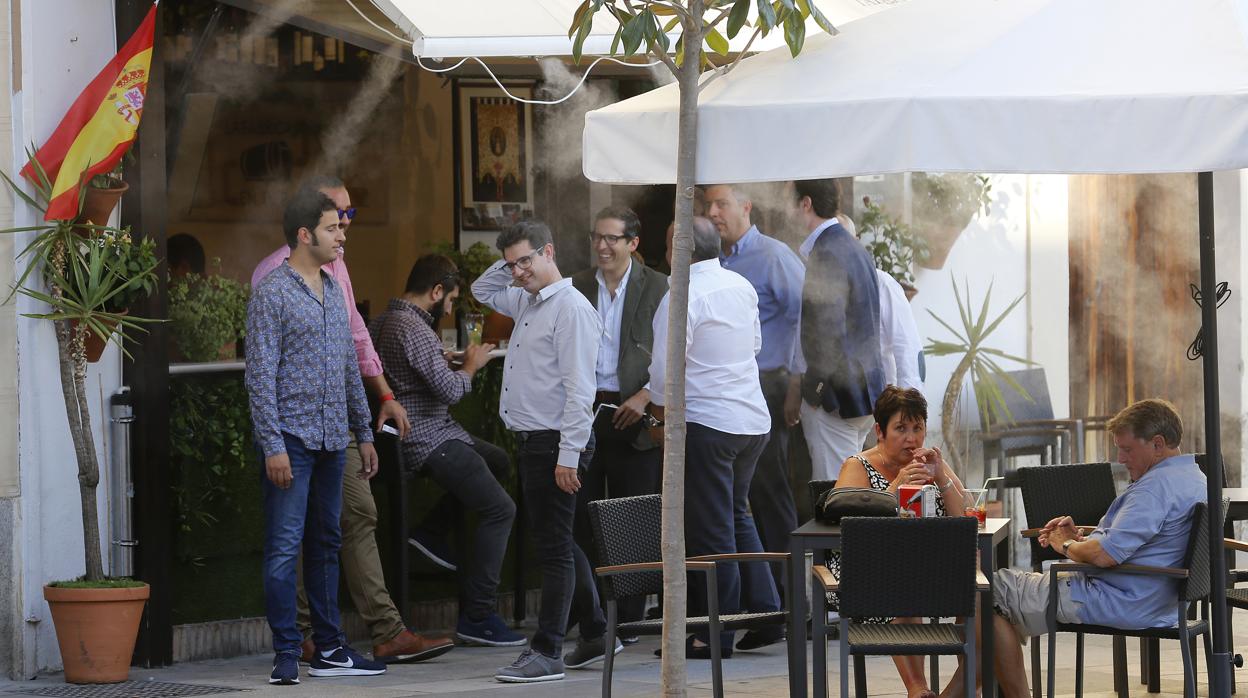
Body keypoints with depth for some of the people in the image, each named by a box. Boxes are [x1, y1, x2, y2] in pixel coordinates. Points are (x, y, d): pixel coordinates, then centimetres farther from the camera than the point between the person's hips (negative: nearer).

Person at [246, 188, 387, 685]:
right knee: (285, 548, -6)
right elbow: (260, 374, -12)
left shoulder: (334, 290, 15)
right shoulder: (272, 292, -8)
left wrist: (364, 433, 18)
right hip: (291, 439, -8)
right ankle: (286, 656, -4)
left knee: (325, 545, 12)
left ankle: (329, 648, 17)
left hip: (331, 439, 8)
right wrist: (273, 445, -18)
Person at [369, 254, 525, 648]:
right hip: (430, 441, -11)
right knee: (499, 509, -11)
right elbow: (450, 389, -21)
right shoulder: (414, 330, -19)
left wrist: (446, 362, 19)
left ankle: (431, 532, 17)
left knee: (497, 461, 27)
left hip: (420, 434, 11)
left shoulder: (383, 322, 12)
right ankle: (478, 617, -12)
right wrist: (471, 366, -3)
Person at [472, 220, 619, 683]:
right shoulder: (526, 303, 15)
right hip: (530, 440, 10)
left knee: (554, 549, -6)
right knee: (558, 545, 16)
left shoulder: (571, 308, -14)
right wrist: (510, 264, 15)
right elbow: (482, 290, 35)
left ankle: (547, 652, -5)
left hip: (555, 443, -10)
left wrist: (568, 455, -22)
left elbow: (579, 389, -19)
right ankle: (595, 636, 25)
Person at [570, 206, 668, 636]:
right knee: (580, 518, 1)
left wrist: (645, 397, -13)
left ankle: (627, 621, 8)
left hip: (634, 417, -3)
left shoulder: (657, 288, 0)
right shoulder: (576, 287, 10)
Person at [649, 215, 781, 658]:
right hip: (754, 419, 8)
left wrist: (661, 409, 1)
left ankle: (717, 634, 3)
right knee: (737, 515, 22)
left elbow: (665, 367, -17)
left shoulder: (684, 296, -16)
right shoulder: (742, 287, 8)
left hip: (705, 422, -8)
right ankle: (764, 612, 17)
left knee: (711, 530, -1)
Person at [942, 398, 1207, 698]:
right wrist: (1078, 538, 9)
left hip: (1117, 603, -11)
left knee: (994, 588, -2)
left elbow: (1105, 555, -28)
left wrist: (1067, 546, -7)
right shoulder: (1193, 478, 13)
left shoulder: (1158, 485, -22)